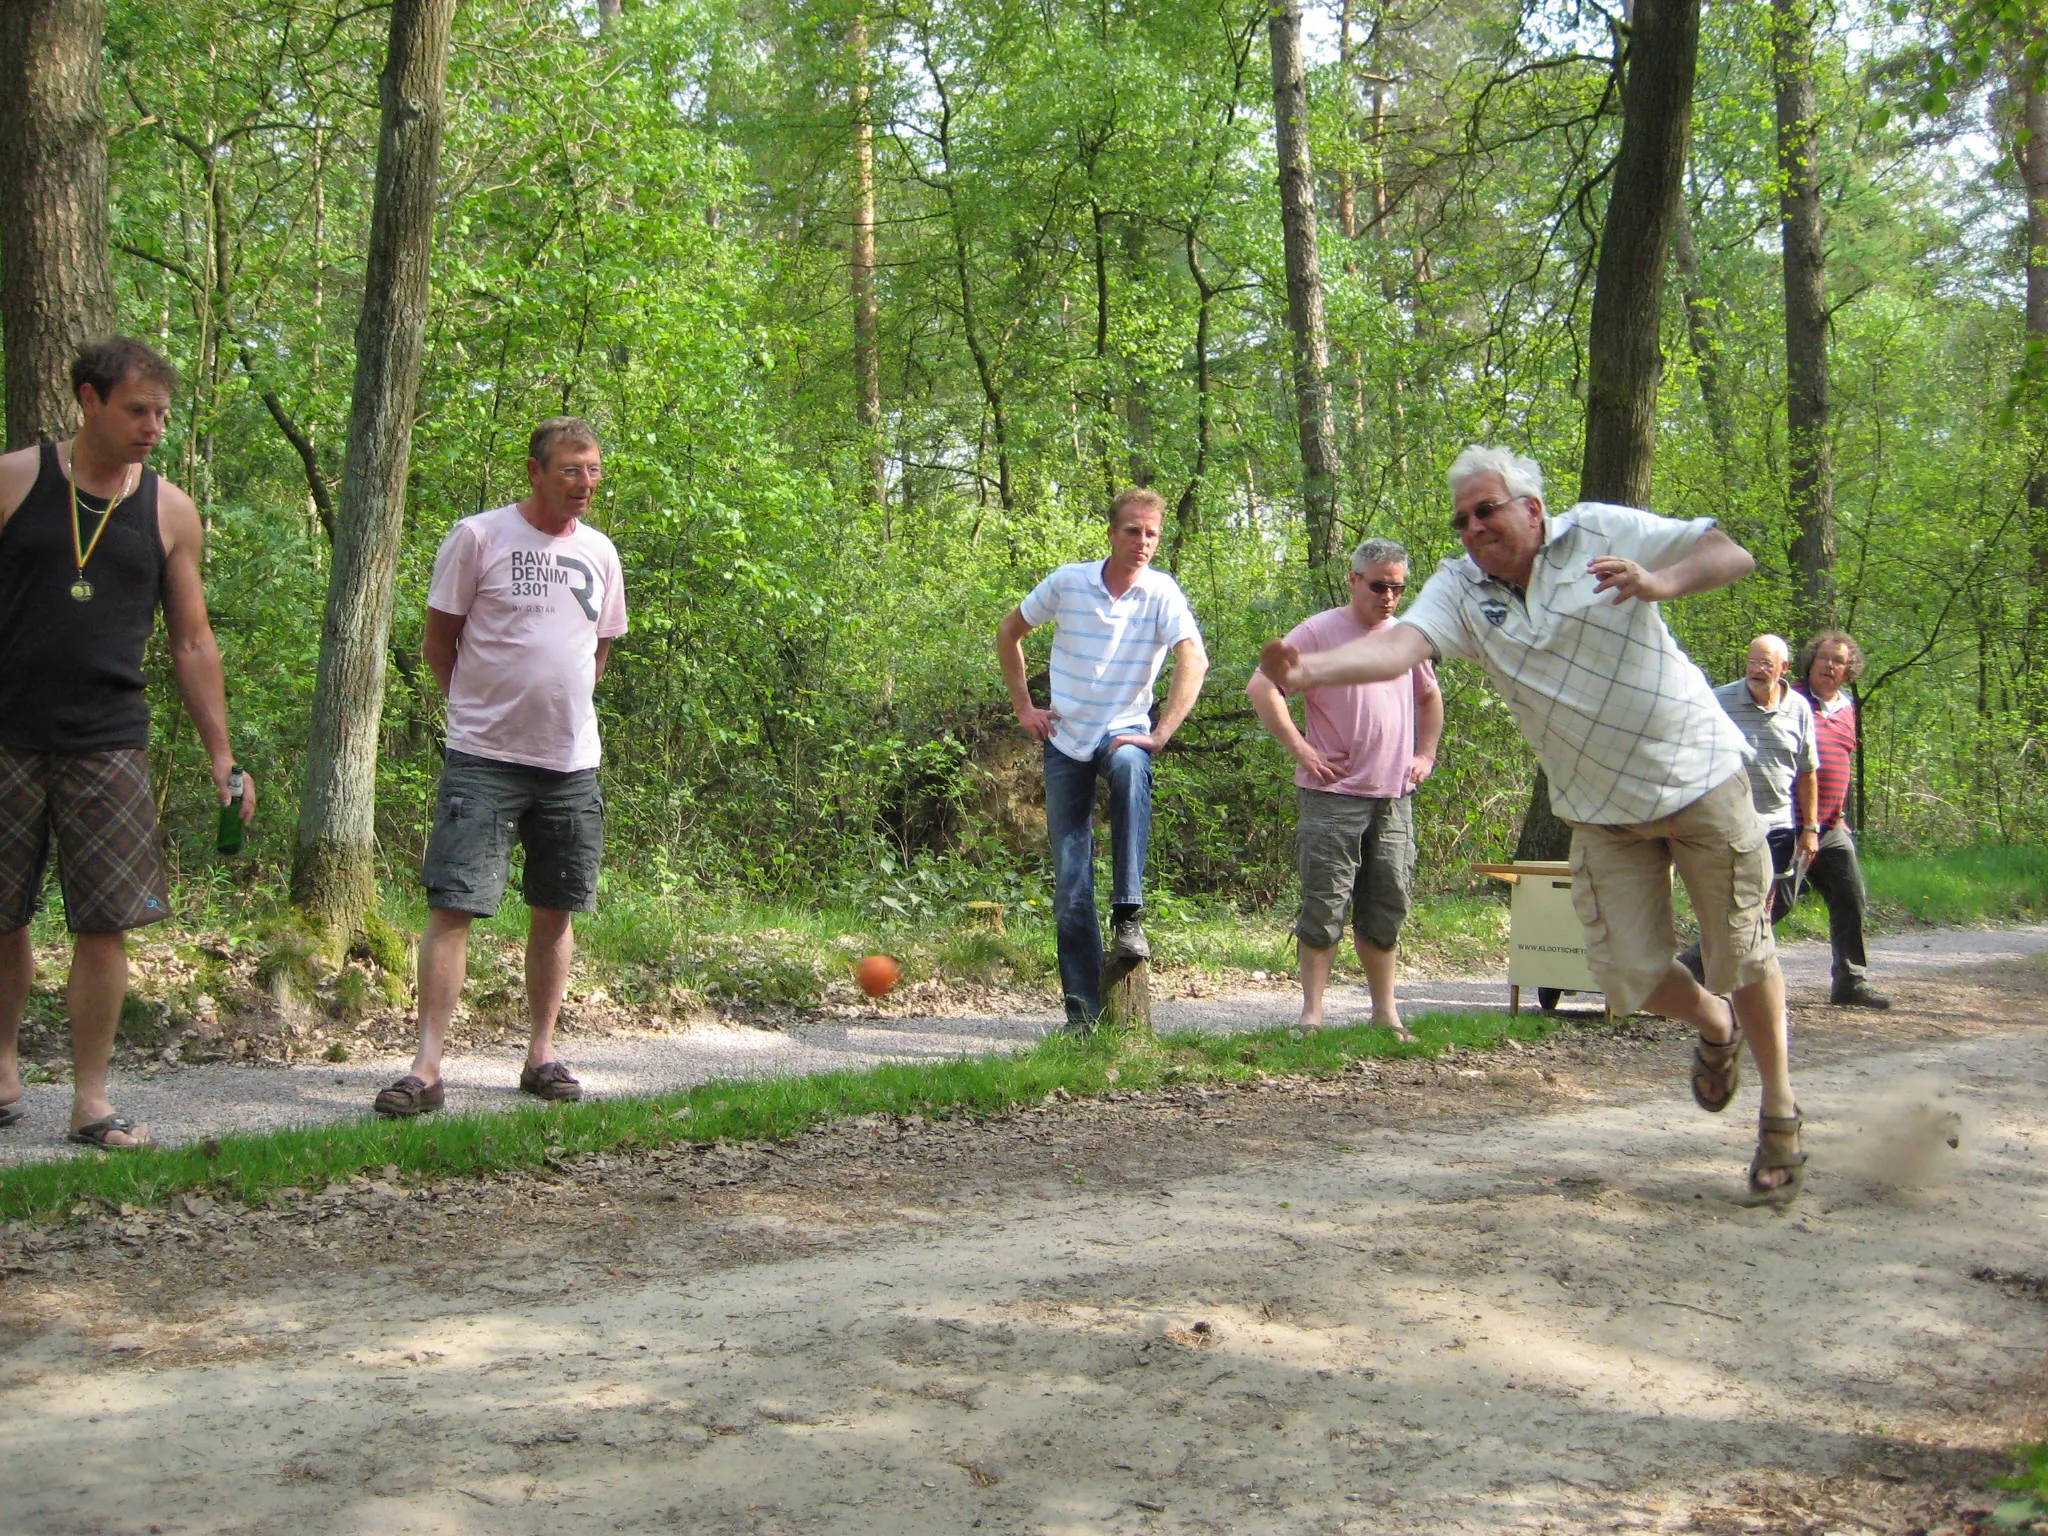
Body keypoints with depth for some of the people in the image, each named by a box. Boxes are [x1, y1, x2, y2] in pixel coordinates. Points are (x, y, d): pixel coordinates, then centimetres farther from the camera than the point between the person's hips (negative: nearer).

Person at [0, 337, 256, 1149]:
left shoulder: (170, 511, 6)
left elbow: (192, 644, 11)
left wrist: (220, 754, 7)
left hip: (109, 746, 1)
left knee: (106, 923, -4)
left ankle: (90, 1099, 5)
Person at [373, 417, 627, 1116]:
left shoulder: (600, 553, 11)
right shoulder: (478, 537, -4)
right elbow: (438, 641, 1)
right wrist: (481, 707, 3)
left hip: (571, 763, 5)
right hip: (483, 757, -5)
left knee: (555, 912, 9)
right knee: (452, 906, -9)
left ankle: (541, 1056, 20)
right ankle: (426, 1070, -8)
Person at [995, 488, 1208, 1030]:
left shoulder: (1161, 593, -9)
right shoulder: (1067, 582, -4)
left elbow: (1194, 661, -20)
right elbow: (1008, 632, 9)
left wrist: (1160, 735, -27)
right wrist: (1023, 706, 4)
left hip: (1123, 733, -2)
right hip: (1065, 741, 2)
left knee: (1130, 770, -40)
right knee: (1070, 882, 1)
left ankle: (1128, 914, -31)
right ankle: (1082, 1010, 9)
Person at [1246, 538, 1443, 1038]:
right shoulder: (1319, 632, -5)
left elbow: (1430, 698, 32)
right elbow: (1262, 687, -12)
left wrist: (1426, 754, 18)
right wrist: (1300, 749, -14)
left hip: (1394, 798, 6)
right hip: (1333, 795, -6)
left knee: (1385, 910, 11)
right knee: (1324, 906, -5)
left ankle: (1386, 1011, 19)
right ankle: (1312, 1013, -1)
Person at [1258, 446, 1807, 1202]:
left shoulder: (1601, 532, -8)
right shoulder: (1461, 587, -3)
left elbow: (1732, 553, -10)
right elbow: (1400, 642, -22)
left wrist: (1660, 584, -30)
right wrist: (1311, 670, -42)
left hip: (1699, 776, -3)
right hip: (1603, 813, 3)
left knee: (1742, 953, 3)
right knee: (1631, 976, -3)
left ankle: (1780, 1115, 24)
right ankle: (1714, 1027, 33)